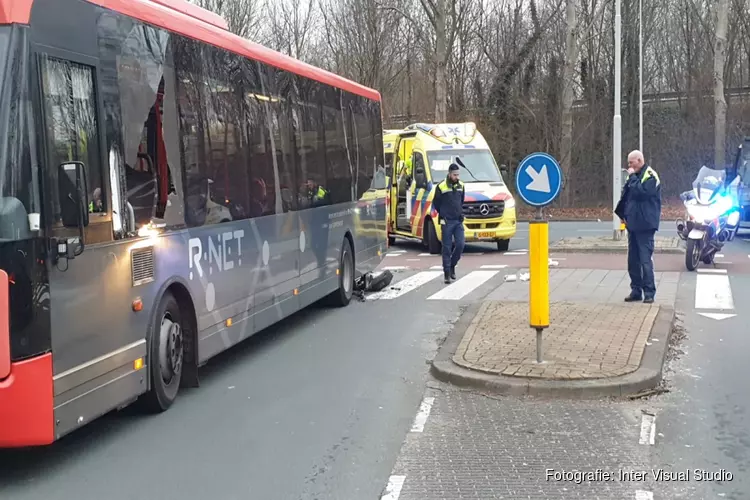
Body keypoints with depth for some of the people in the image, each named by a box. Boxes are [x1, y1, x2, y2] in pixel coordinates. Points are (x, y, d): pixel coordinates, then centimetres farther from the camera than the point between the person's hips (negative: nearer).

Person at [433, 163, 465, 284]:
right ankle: (447, 273, 4)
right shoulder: (441, 187, -8)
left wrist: (460, 212, 15)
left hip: (458, 221, 4)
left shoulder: (460, 185, 8)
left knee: (460, 245, -3)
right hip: (447, 222, -4)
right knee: (447, 248, -1)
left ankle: (452, 265, 19)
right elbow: (435, 203, 2)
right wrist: (443, 214, 6)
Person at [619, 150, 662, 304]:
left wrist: (632, 177, -14)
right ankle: (636, 290, 16)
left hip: (644, 225, -8)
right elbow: (626, 196, 20)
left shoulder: (650, 176, -9)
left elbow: (641, 192, -24)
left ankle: (649, 292, -5)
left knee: (645, 260, -9)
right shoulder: (634, 176, 16)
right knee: (633, 260, 10)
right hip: (633, 224, 8)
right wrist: (624, 215, 11)